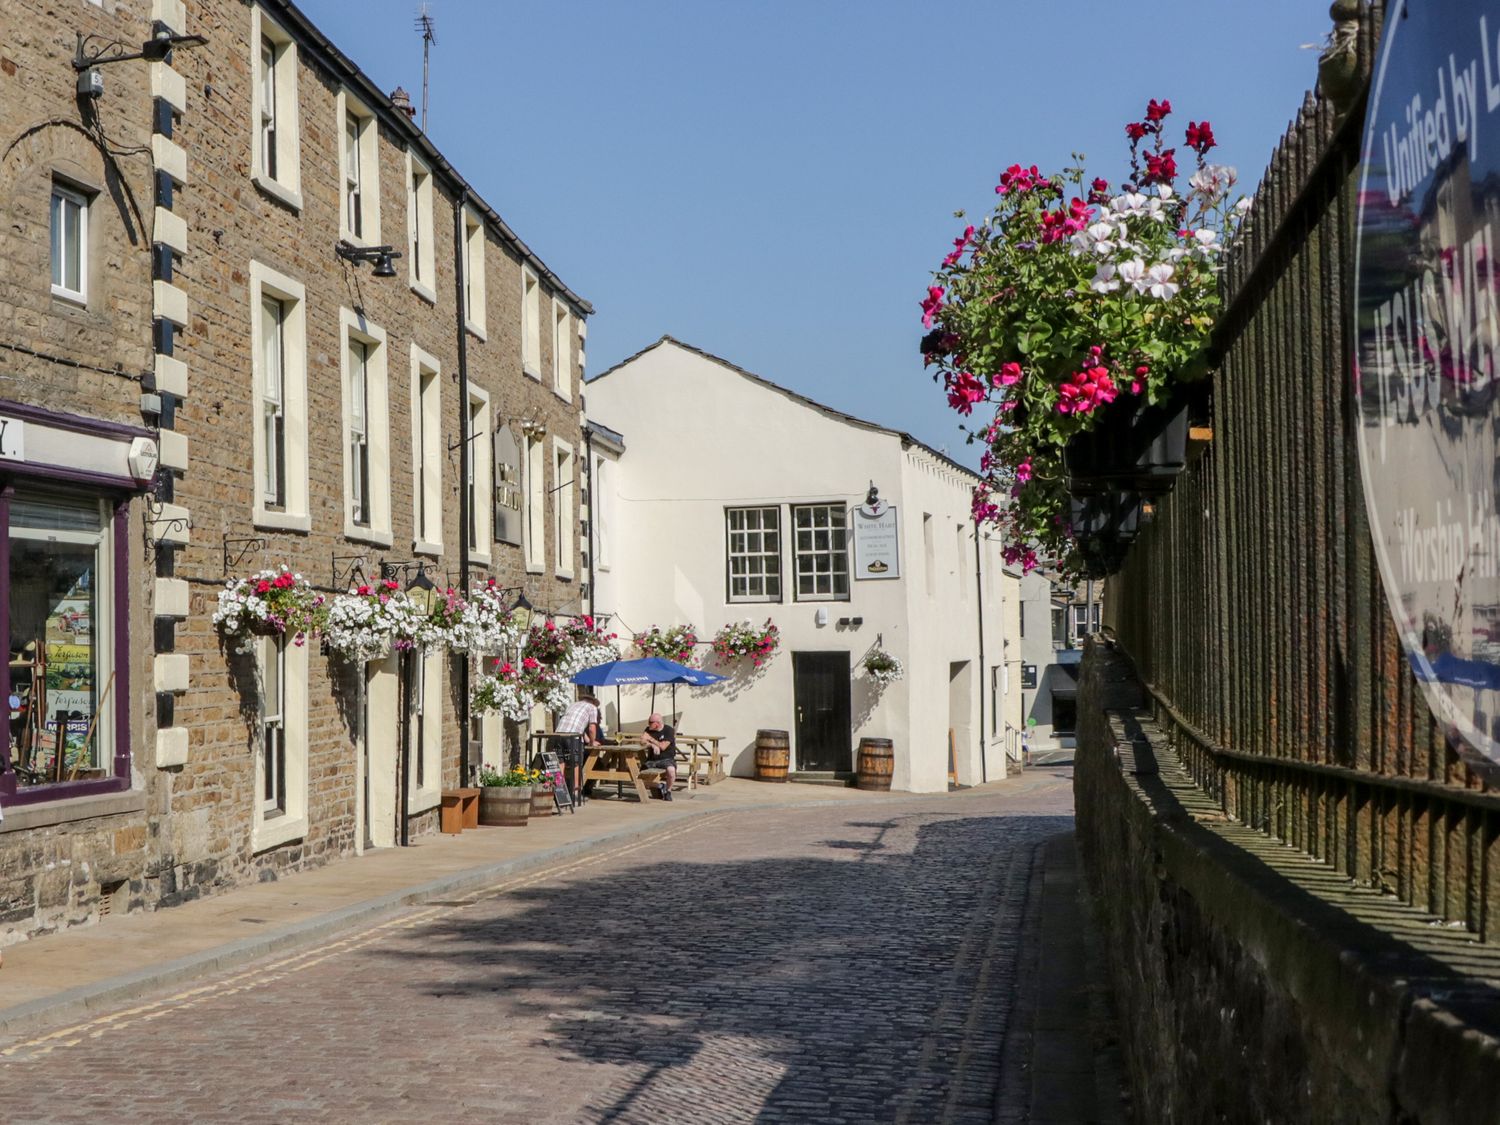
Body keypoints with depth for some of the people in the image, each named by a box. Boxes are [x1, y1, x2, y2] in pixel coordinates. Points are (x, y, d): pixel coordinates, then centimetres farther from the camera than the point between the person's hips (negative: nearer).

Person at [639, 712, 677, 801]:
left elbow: (663, 747, -13)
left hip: (667, 759, -4)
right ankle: (659, 785, 11)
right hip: (652, 759, 4)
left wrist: (650, 739, -8)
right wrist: (653, 745, -21)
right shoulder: (648, 730, 7)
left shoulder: (669, 730, -7)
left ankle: (668, 791, -8)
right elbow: (643, 742, -4)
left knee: (671, 770, -38)